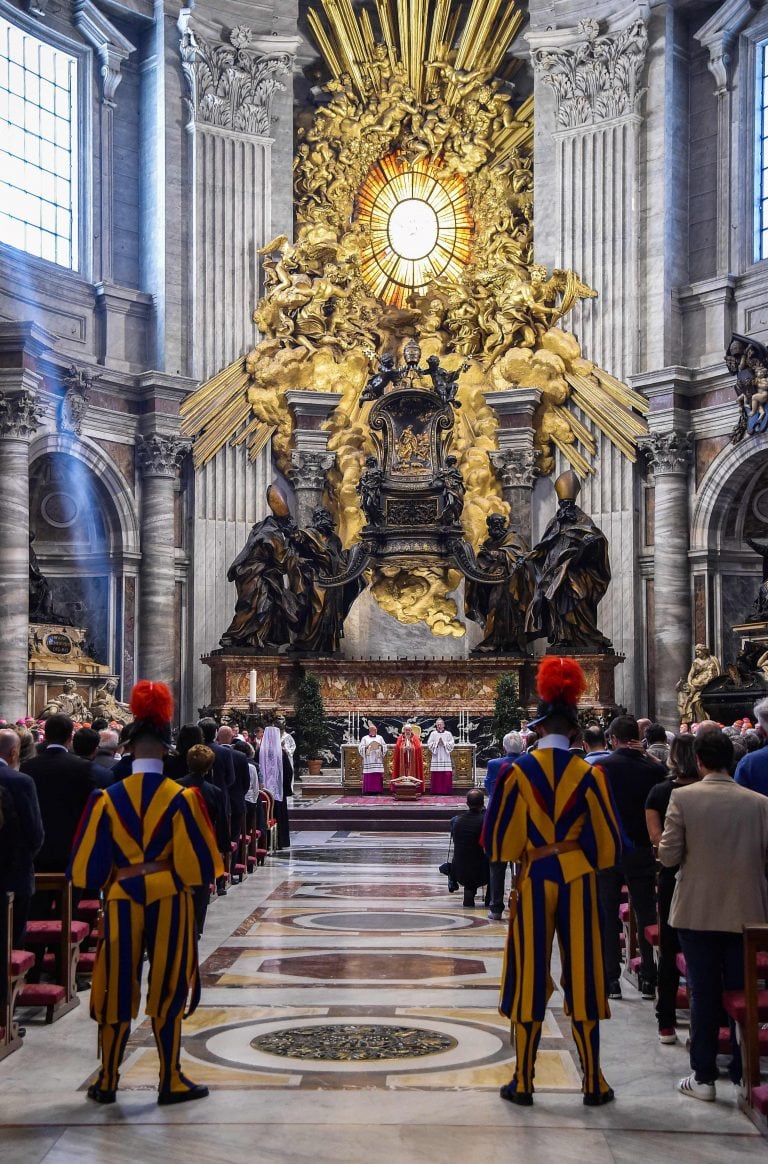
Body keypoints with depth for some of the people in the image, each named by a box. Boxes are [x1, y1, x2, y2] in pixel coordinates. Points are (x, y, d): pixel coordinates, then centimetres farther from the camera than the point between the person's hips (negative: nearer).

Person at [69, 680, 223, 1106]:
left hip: (121, 902, 2)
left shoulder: (108, 798, -6)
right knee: (167, 991, 8)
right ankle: (171, 1081, 14)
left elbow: (88, 864, -3)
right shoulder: (181, 797, -11)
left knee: (118, 988, 10)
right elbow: (197, 862, -10)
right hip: (168, 902, -1)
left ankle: (107, 1081, 19)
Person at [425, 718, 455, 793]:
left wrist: (444, 743, -10)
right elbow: (429, 744, 2)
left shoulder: (448, 734, 7)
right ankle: (436, 790, -2)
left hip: (445, 758, 0)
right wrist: (437, 743, -11)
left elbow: (452, 744, 1)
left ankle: (446, 790, -2)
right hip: (436, 758, 0)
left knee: (447, 775, -6)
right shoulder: (433, 734, 7)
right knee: (436, 775, -5)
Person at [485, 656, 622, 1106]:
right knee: (582, 976, 7)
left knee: (530, 977, 7)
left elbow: (500, 836, -2)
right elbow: (608, 840, -1)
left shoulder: (517, 770, -6)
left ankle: (523, 1082, 12)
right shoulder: (589, 775, -5)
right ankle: (594, 1083, 12)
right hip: (578, 882, 0)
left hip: (533, 882, 0)